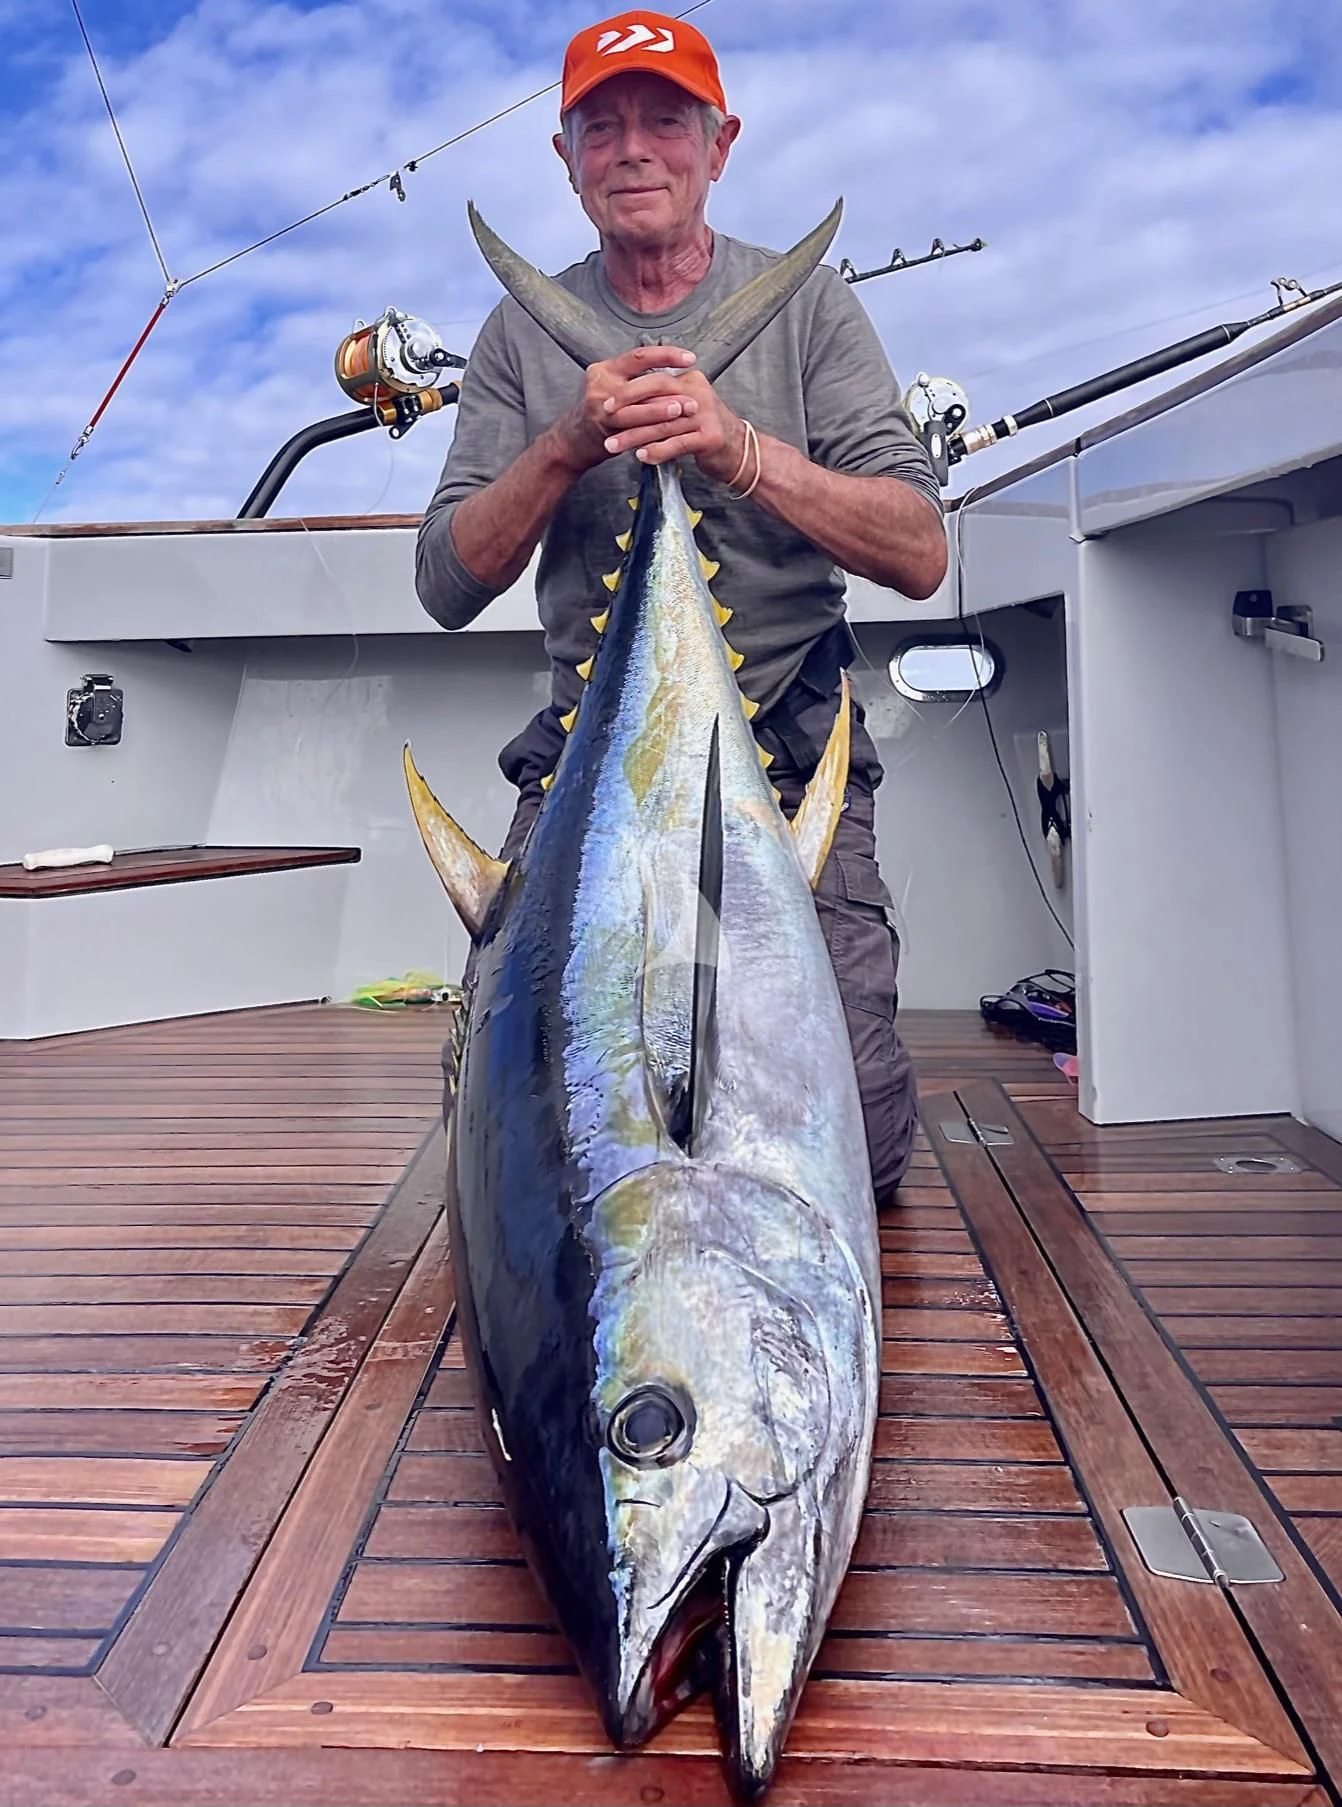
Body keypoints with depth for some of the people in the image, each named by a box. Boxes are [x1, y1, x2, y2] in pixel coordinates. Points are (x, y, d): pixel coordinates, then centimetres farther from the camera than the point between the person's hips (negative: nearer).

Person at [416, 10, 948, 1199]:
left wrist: (742, 450, -21)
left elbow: (919, 555, -7)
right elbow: (448, 588, 1)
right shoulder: (526, 332, 8)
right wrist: (565, 445, -15)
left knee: (855, 1140, -8)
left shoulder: (807, 305, 4)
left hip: (794, 757, -1)